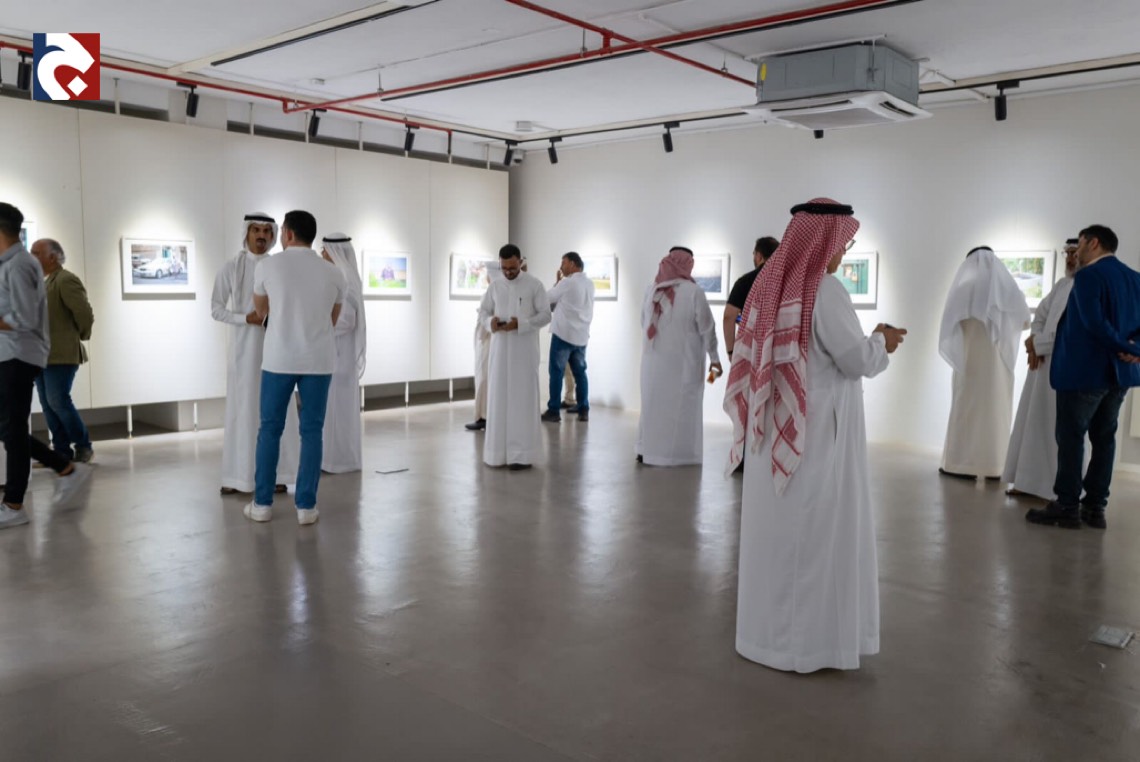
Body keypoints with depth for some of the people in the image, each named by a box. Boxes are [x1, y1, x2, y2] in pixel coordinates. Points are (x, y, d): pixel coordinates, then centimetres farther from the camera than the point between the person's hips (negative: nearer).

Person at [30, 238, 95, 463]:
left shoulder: (67, 280, -11)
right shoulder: (45, 282, 17)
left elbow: (85, 313, -18)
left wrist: (80, 336, -3)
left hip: (61, 354, -9)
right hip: (42, 355, 9)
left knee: (59, 402, -10)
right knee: (48, 405, 7)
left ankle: (83, 446, 5)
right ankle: (62, 451, 12)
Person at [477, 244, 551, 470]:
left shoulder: (534, 284, -3)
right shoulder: (495, 285, 9)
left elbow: (545, 315, -5)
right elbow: (483, 311, 12)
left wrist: (520, 324, -19)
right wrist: (490, 322, -11)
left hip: (524, 350, -4)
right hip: (500, 348, 4)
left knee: (523, 400, -5)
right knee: (498, 398, 4)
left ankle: (522, 454, -3)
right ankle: (499, 452, 11)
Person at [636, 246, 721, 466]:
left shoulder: (651, 289, 4)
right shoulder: (693, 291, -10)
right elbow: (706, 328, -7)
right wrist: (714, 357, 3)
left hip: (654, 358, 5)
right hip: (683, 360, -4)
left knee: (652, 403, 12)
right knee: (680, 406, 3)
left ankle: (646, 450, 15)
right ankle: (675, 453, 6)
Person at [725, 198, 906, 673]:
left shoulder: (773, 283, 7)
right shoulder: (824, 290, -17)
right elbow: (856, 359, -14)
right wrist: (882, 341, 6)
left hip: (774, 430, 8)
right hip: (816, 433, -7)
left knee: (776, 527, 14)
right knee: (814, 533, 3)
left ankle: (768, 630, 26)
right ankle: (807, 640, 13)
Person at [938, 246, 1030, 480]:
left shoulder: (965, 288, -6)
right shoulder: (1009, 288, 4)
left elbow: (950, 325, -4)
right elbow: (1025, 322, 12)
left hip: (971, 359, -3)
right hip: (1000, 360, 3)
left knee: (967, 408, 1)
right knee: (997, 410, 8)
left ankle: (963, 464, -1)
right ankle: (994, 466, 8)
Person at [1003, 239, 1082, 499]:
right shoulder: (1061, 285, 16)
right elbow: (1041, 314, 17)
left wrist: (1037, 343, -10)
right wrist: (1035, 341, -3)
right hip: (1043, 364, 8)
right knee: (1034, 424, 8)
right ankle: (1032, 481, 15)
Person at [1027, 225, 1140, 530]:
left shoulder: (1088, 276, -13)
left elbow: (1094, 323, -22)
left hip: (1084, 371, -8)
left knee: (1071, 437, -1)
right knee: (1103, 438, 11)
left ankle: (1067, 507, 2)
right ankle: (1095, 506, 14)